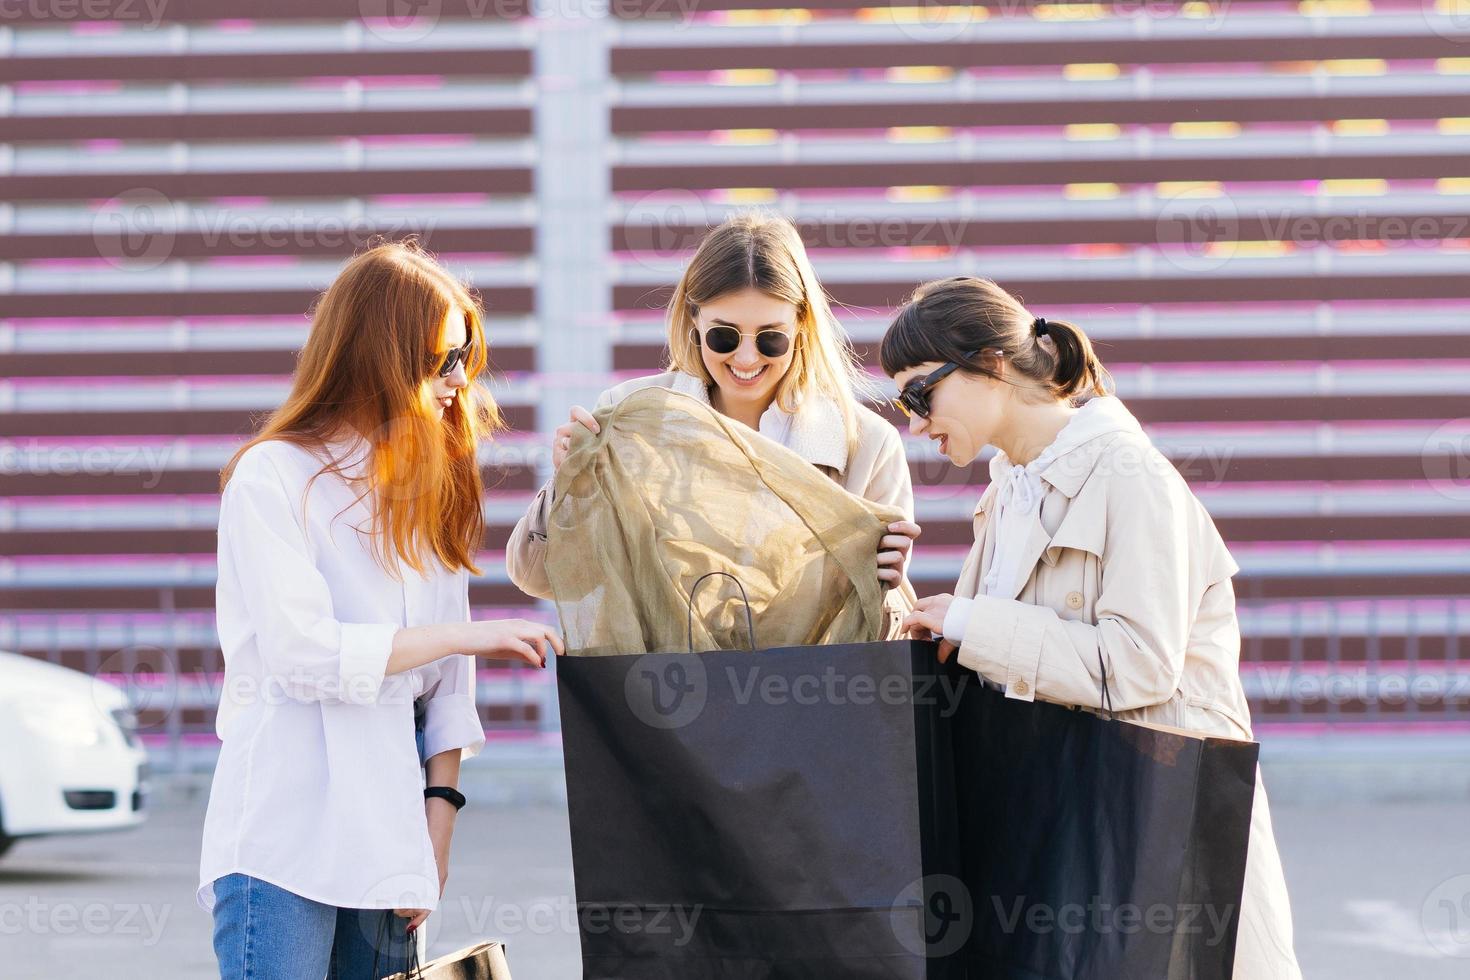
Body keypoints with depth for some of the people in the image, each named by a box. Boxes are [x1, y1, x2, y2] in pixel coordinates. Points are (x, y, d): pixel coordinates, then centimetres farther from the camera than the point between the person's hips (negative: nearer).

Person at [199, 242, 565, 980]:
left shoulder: (429, 490, 18)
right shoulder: (272, 477, -3)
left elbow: (447, 686, 13)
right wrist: (463, 636, -12)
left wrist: (438, 823, 3)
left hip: (386, 832, 6)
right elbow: (302, 653, -15)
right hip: (284, 832, -6)